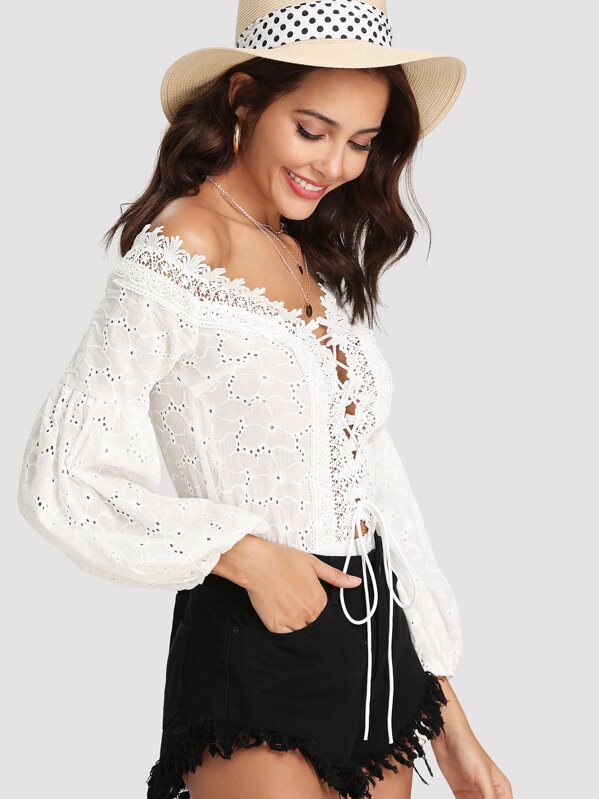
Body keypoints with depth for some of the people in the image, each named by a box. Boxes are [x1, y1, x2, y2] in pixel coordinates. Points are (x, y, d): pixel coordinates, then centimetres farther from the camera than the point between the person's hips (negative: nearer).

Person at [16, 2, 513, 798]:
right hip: (255, 656, -7)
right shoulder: (180, 255, -13)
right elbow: (61, 478, -14)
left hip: (378, 639, 7)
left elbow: (373, 478, 12)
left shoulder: (318, 264, 11)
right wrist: (245, 553, -18)